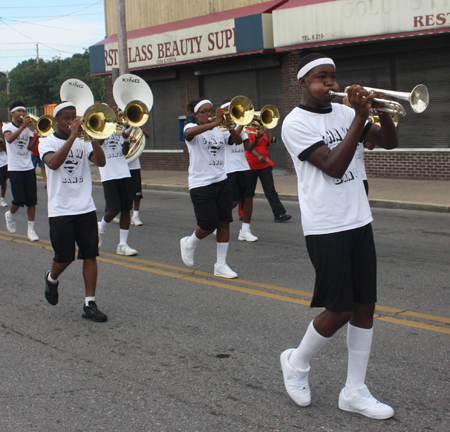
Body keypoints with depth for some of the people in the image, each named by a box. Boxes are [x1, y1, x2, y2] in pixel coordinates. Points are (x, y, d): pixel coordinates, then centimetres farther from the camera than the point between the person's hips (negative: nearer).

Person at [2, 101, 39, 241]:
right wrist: (23, 126, -30)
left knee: (32, 200, -2)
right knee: (19, 199, -10)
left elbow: (30, 147, -1)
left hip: (28, 168, 4)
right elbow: (9, 139, -23)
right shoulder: (7, 127, 0)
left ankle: (31, 229, 5)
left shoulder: (29, 128, 11)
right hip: (15, 168, -4)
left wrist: (37, 135, -15)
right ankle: (10, 214, 23)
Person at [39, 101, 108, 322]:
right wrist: (72, 137, -25)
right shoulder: (47, 142, 0)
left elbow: (101, 161, -6)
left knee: (90, 255, -1)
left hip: (85, 207, 3)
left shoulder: (83, 141, 9)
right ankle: (52, 279, 35)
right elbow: (53, 163, -22)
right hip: (60, 210, -3)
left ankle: (90, 304, 4)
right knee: (64, 257, 1)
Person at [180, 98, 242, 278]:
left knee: (224, 222, 1)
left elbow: (238, 141, -3)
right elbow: (189, 133, -29)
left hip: (221, 181, 5)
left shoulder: (220, 130, 11)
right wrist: (215, 123, -37)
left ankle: (221, 265, 10)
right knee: (209, 224, -6)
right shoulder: (192, 128, -3)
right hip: (201, 184, -5)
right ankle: (189, 243, 26)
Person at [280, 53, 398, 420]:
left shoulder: (343, 112, 10)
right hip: (325, 228, -6)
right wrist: (360, 117, -19)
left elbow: (389, 142, 10)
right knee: (340, 310, -2)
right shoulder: (296, 123, -8)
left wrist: (381, 110, -8)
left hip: (358, 221, 6)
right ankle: (297, 363, 24)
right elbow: (333, 166, -19)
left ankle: (354, 391, 17)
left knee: (364, 305, 6)